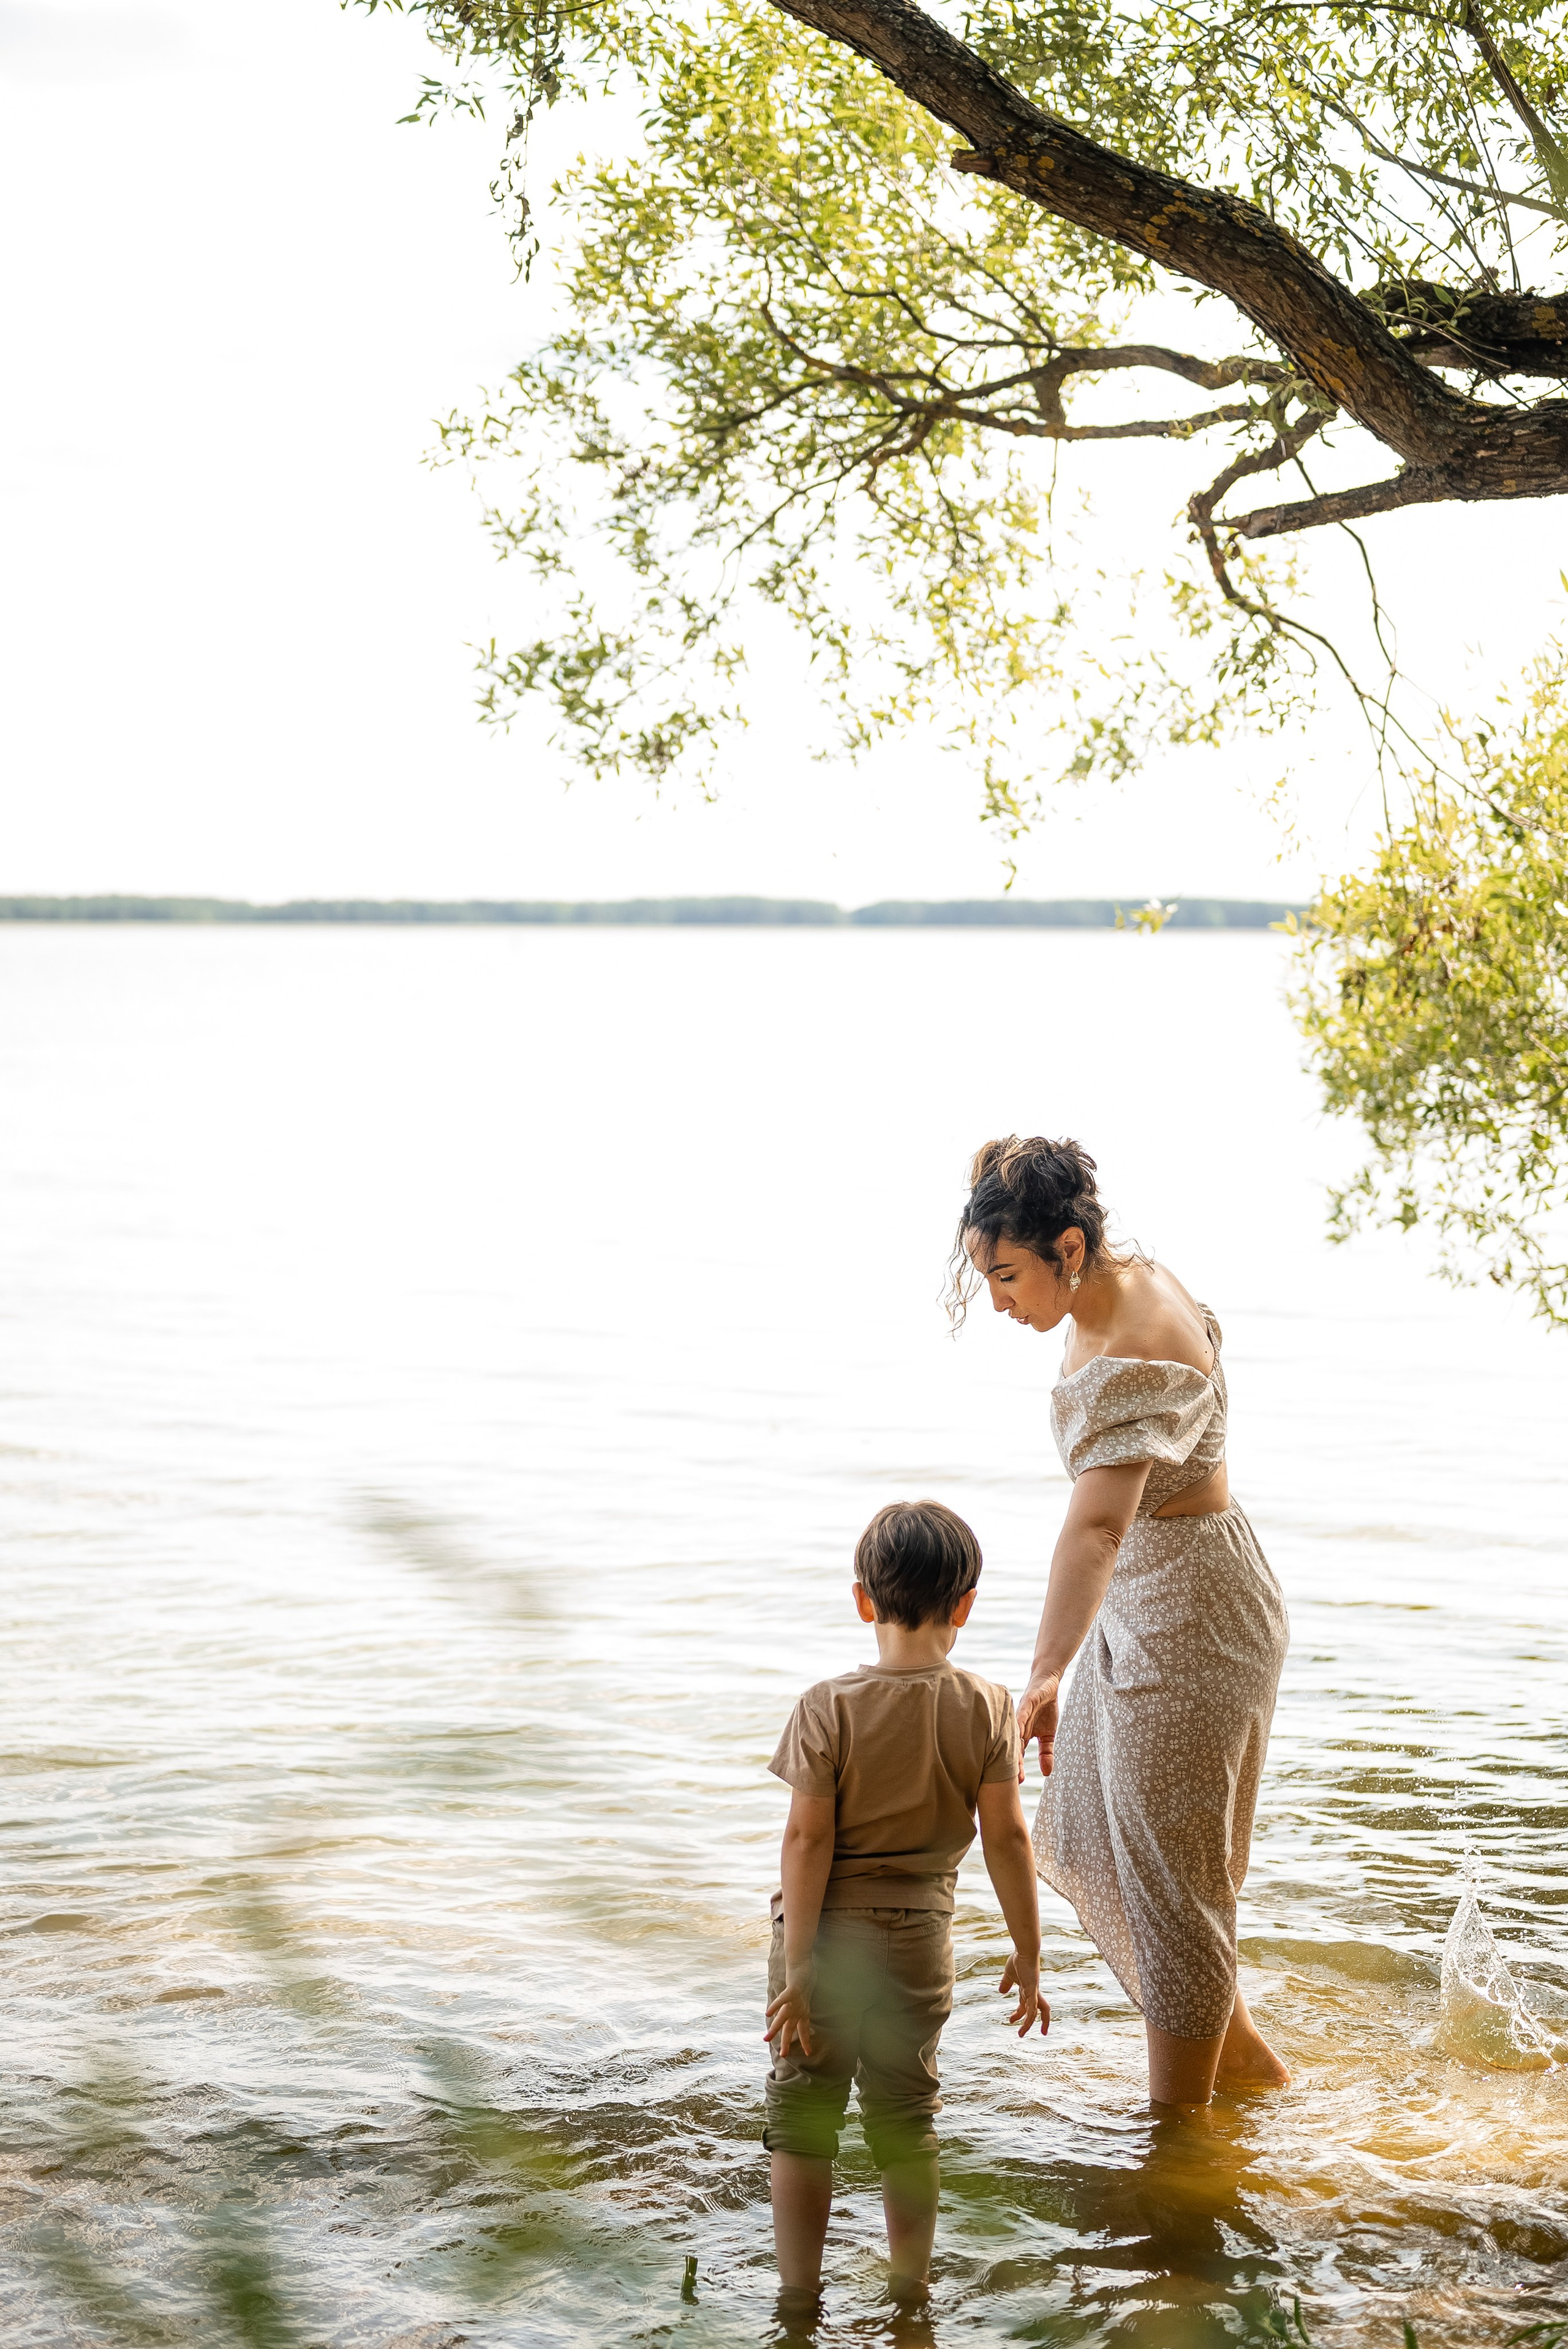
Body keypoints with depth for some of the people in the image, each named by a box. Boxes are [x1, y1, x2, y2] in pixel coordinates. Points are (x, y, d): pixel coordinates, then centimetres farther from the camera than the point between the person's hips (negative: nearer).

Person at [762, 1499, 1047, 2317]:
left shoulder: (829, 1707, -13)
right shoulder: (985, 1709, -7)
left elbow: (807, 1839, -14)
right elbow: (1006, 1836, -6)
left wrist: (798, 1969, -10)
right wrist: (1027, 1955, 4)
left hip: (829, 1931, -2)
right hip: (919, 1938, 2)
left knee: (802, 2114, 12)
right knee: (907, 2116, 17)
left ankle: (798, 2296, 16)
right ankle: (910, 2291, 26)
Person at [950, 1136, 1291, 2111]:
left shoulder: (1133, 1358, -31)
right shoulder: (1129, 1281, -1)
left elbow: (1097, 1526, -44)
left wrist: (1046, 1677, -53)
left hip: (1194, 1624, -10)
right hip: (1143, 1605, 10)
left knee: (1172, 1879, 2)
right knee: (1091, 1839, 20)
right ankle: (1242, 2052, 35)